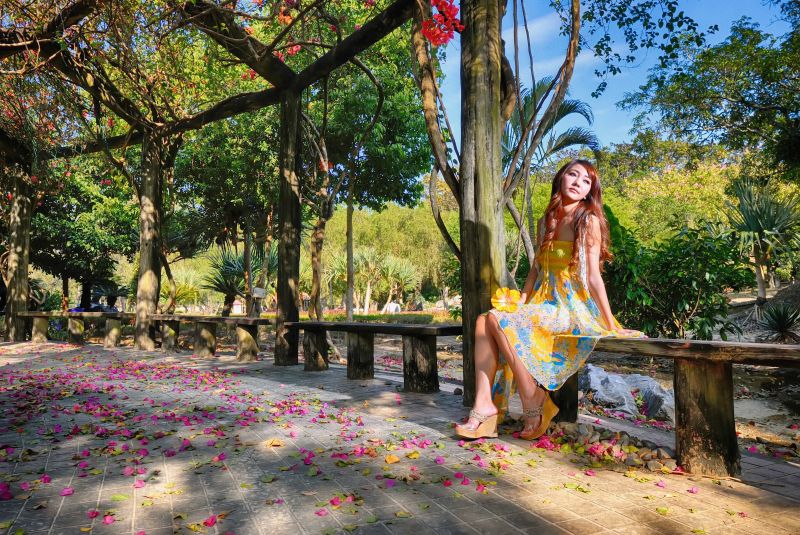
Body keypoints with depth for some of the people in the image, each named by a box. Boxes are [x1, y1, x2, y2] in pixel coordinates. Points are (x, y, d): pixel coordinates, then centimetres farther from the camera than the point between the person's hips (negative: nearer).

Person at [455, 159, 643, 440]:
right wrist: (520, 302, 1)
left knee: (499, 320, -26)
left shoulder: (589, 221, -4)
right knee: (484, 320, -16)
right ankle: (484, 406, -21)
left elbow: (594, 276, -8)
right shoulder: (546, 222, 16)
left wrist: (611, 326, -11)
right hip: (543, 303, 7)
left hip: (573, 308, -6)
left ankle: (534, 404, -16)